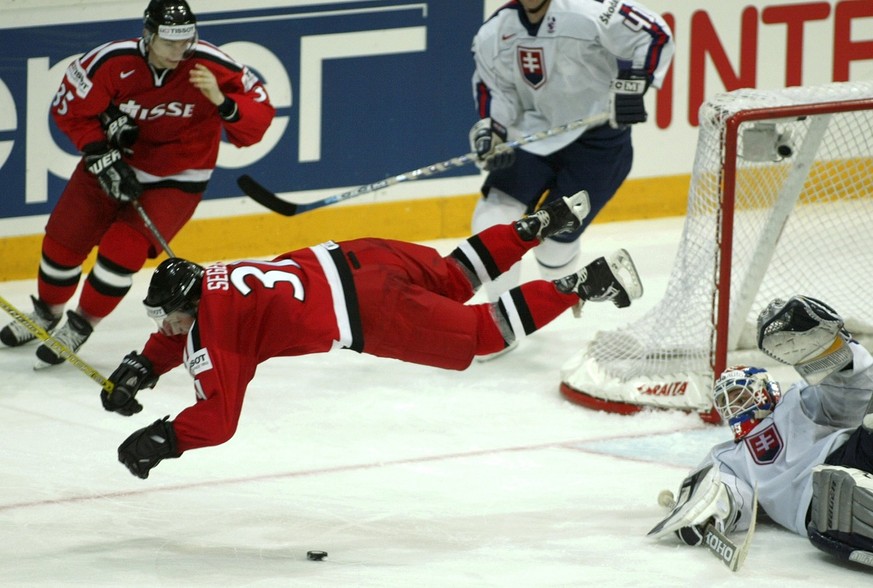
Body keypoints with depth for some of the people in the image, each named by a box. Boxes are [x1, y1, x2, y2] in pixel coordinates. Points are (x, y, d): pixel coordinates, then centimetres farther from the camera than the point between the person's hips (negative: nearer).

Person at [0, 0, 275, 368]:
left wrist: (221, 101, -41)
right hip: (113, 161, 2)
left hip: (177, 179, -2)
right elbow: (70, 108, -11)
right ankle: (47, 312, 38)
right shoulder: (112, 62, -24)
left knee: (124, 247, -19)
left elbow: (259, 114, -22)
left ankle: (80, 327, 4)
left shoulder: (214, 68, -25)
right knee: (63, 238, 7)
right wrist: (101, 157, -18)